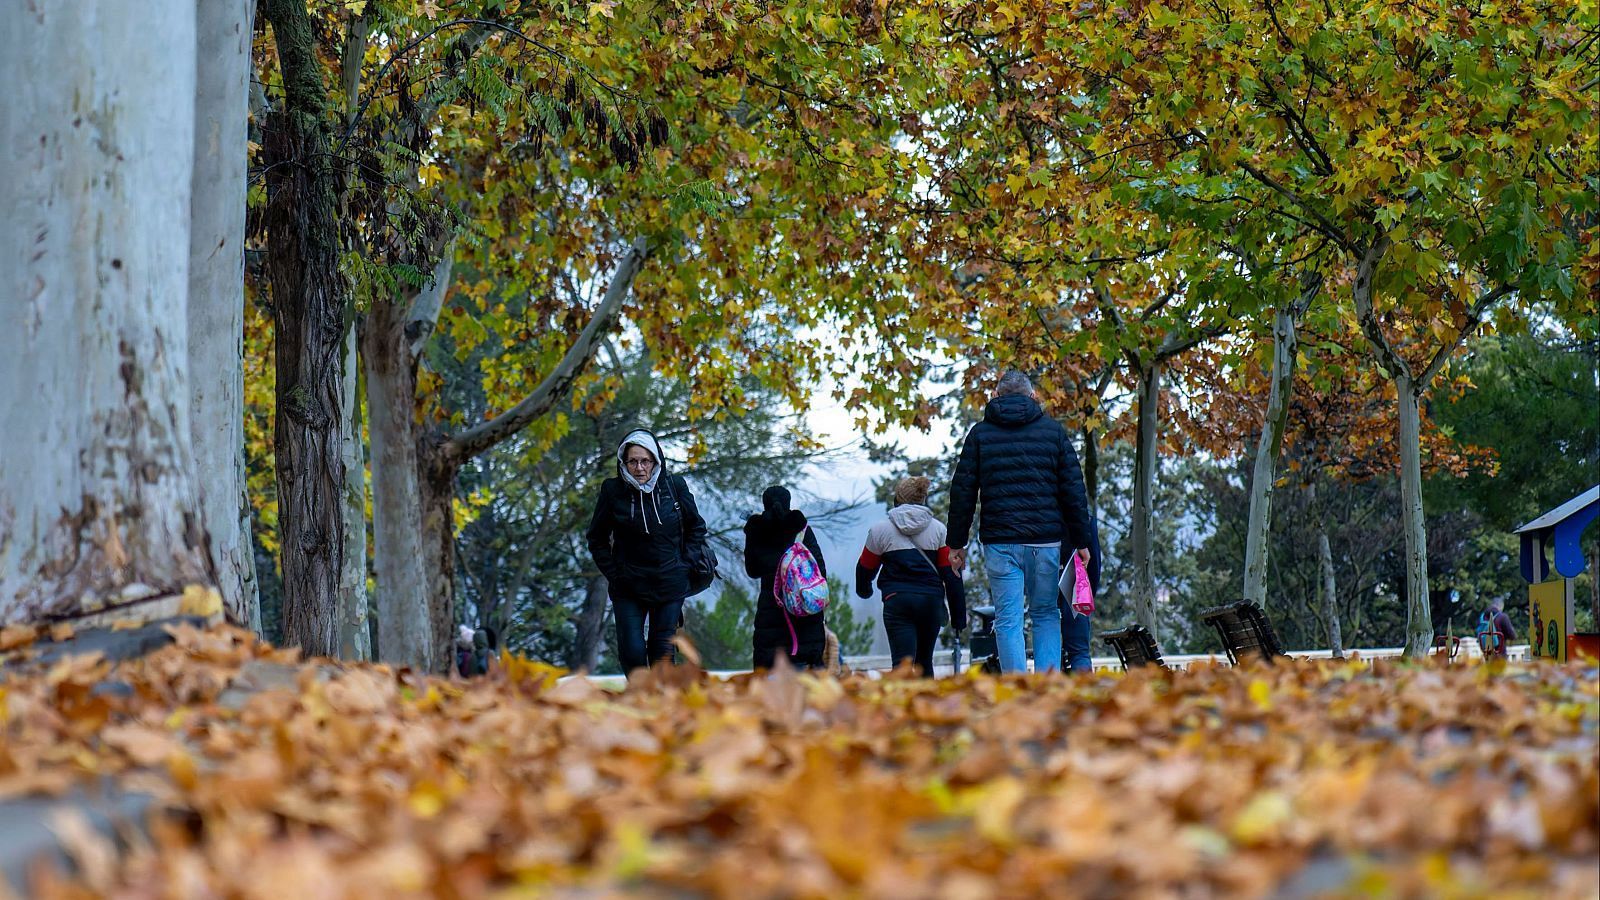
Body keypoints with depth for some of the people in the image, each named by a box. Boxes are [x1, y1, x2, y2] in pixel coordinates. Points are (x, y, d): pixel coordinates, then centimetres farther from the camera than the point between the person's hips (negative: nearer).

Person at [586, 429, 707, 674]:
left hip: (670, 585, 1)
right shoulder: (613, 491, -5)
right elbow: (597, 538, 8)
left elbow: (697, 527, 12)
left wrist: (682, 566, 4)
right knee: (632, 651, -10)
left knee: (662, 651, 2)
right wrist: (613, 573, -1)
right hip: (628, 588, -1)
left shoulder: (674, 487, -3)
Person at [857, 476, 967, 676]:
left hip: (897, 600, -2)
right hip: (932, 599, 2)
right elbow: (951, 574, 3)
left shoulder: (880, 530, 5)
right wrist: (959, 617, 7)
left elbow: (865, 568, 16)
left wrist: (864, 590, 39)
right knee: (924, 660, 19)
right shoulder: (938, 529, 7)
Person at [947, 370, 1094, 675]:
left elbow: (962, 492, 5)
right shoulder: (1053, 430, 8)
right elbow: (1074, 489, 6)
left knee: (1008, 620, 1)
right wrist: (1081, 541, 10)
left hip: (1000, 541, -1)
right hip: (1046, 540, 1)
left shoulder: (980, 433, 7)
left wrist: (957, 543, 10)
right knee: (1046, 615, 12)